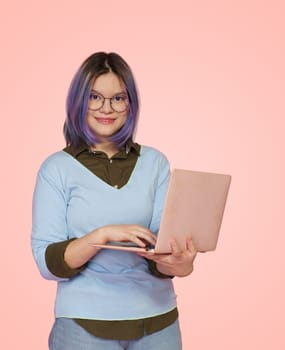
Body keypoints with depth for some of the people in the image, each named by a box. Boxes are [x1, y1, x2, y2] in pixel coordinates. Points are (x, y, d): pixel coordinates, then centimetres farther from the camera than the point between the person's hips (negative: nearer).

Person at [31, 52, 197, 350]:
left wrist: (174, 263, -27)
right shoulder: (56, 168, -5)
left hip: (157, 318, 3)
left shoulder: (155, 162, 1)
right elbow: (47, 262, -10)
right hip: (85, 323, -2)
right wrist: (103, 234, -26)